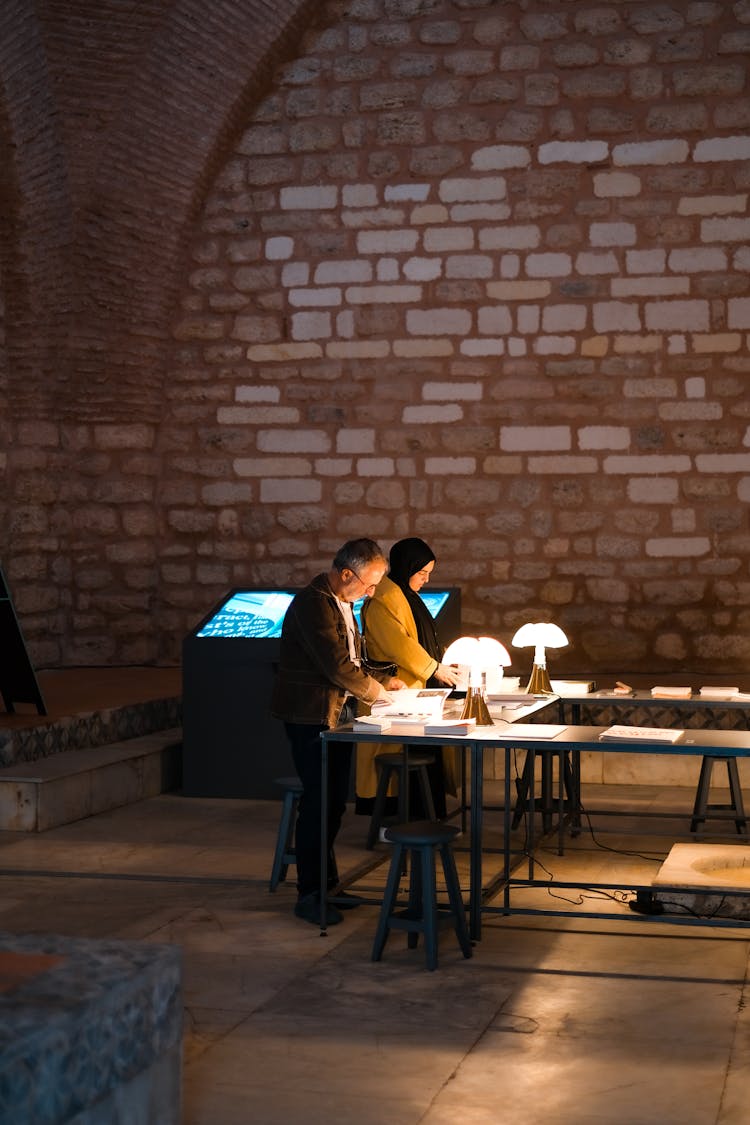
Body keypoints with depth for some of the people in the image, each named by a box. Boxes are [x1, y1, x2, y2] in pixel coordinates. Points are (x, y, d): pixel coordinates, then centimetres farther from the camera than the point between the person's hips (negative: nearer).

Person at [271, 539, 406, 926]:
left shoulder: (340, 603, 13)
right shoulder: (313, 603, -19)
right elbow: (336, 665, -24)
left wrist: (384, 680, 9)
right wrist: (376, 691, -10)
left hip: (336, 713, 10)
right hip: (311, 715, -10)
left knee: (334, 801, 14)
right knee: (317, 802, -6)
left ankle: (326, 884, 24)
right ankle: (308, 895, 3)